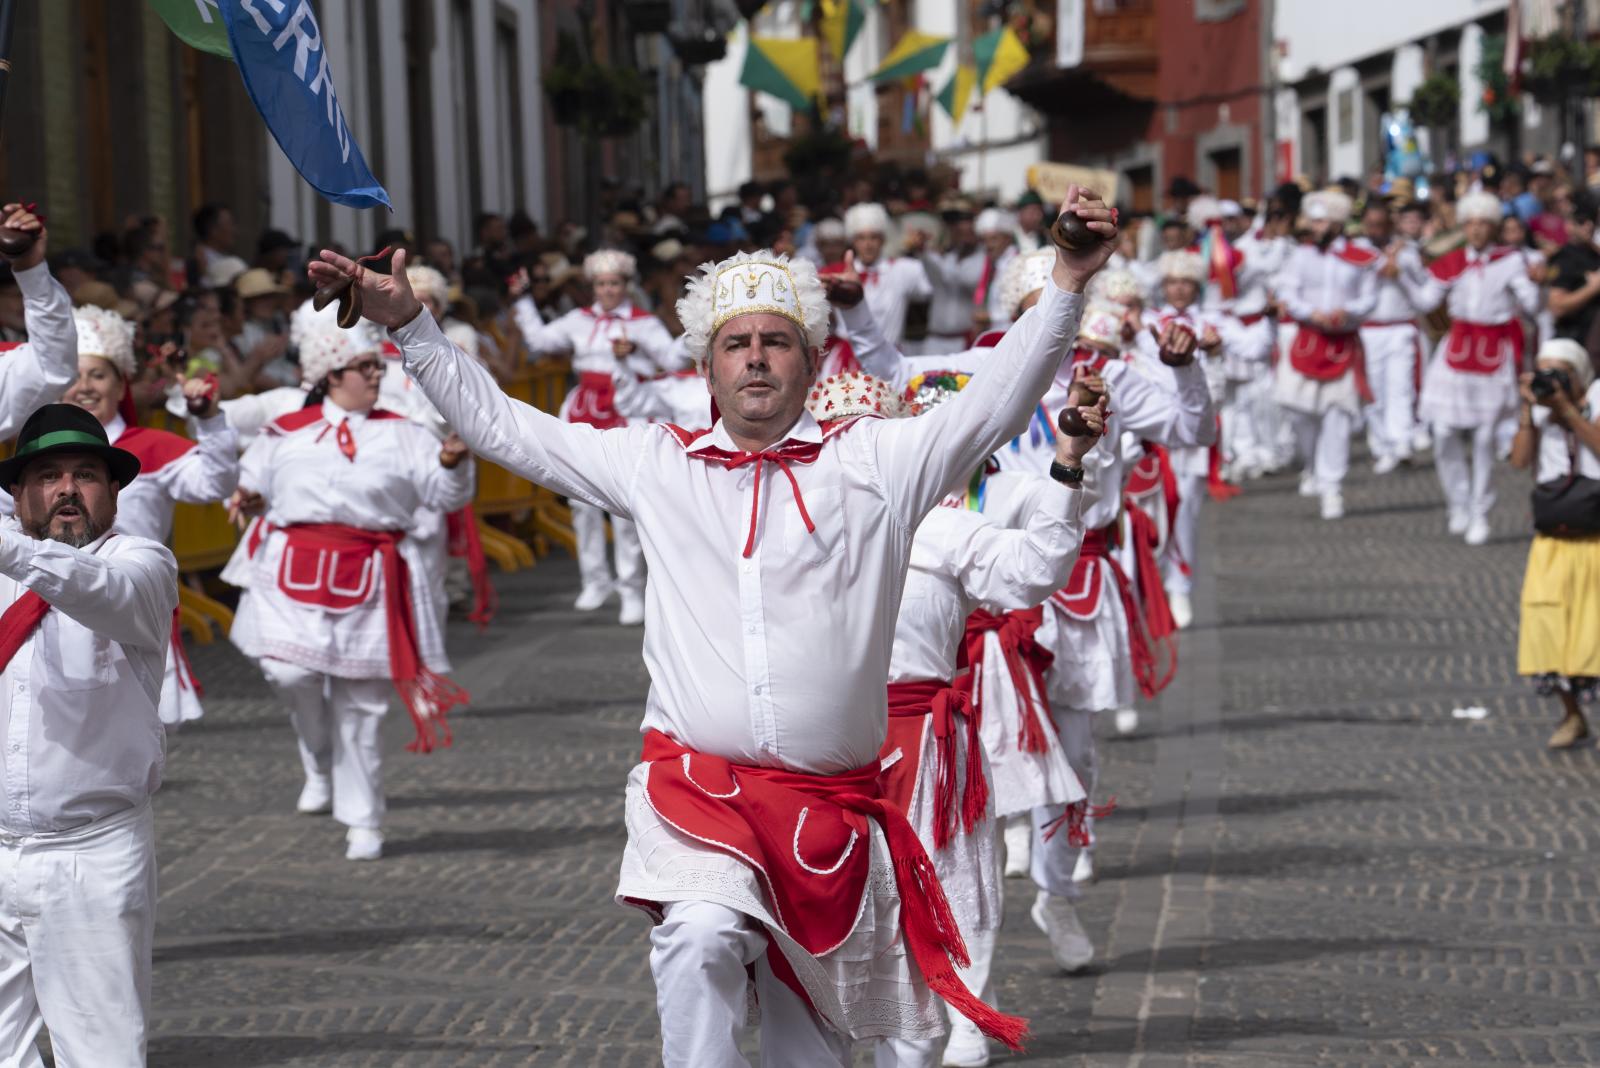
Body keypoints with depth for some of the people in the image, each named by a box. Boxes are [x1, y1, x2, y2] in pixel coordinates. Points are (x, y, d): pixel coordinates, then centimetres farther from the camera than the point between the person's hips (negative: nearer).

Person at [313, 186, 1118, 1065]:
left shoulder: (874, 460, 5)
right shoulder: (655, 464, 11)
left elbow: (992, 405, -5)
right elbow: (500, 425, 16)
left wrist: (1065, 283, -16)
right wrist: (408, 326, 13)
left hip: (832, 808, 1)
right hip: (696, 787, 0)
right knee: (702, 939, -32)